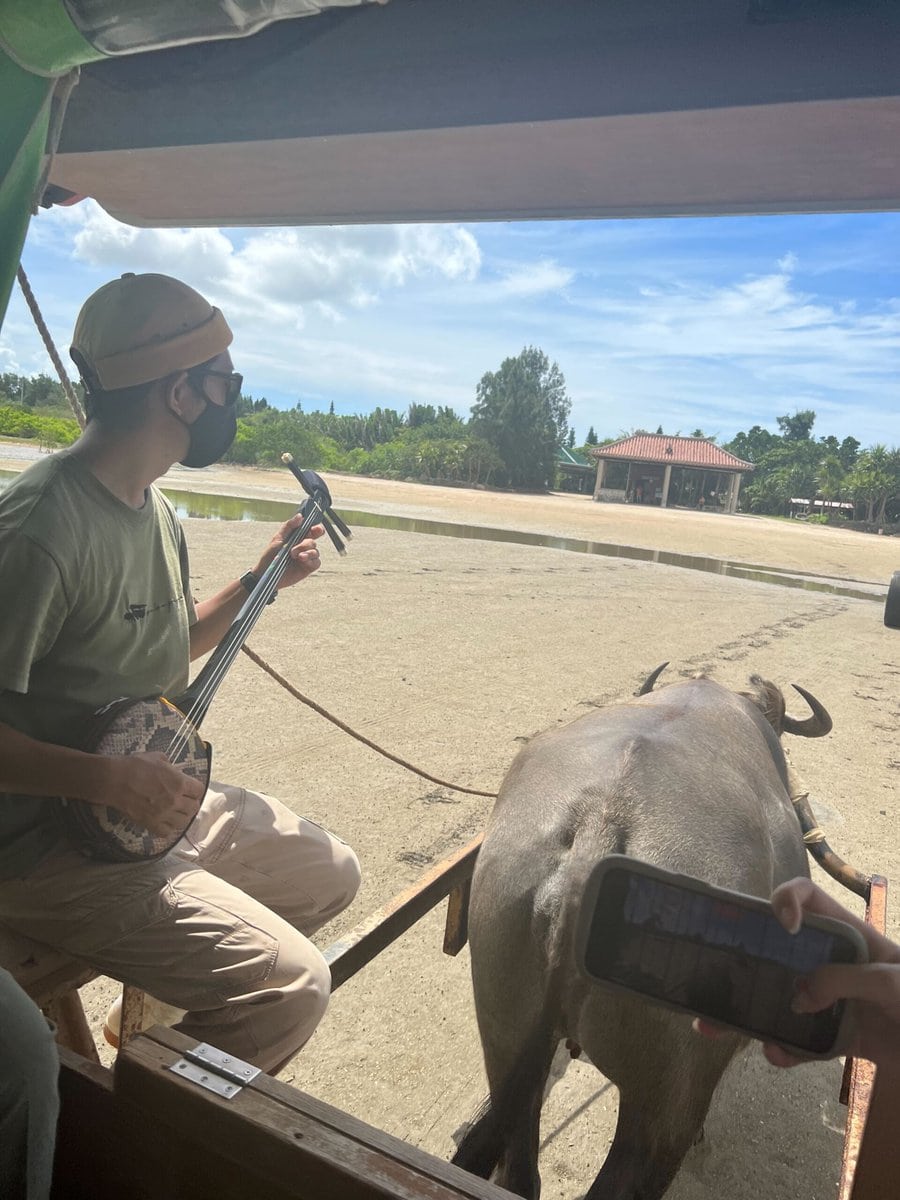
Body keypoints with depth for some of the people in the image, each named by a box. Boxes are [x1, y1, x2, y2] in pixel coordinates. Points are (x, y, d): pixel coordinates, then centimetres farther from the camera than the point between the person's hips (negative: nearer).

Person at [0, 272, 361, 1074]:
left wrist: (262, 579, 9)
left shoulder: (153, 507, 6)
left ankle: (151, 1009, 28)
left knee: (331, 874, 16)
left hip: (153, 802, 9)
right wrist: (114, 780, -29)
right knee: (291, 985, -17)